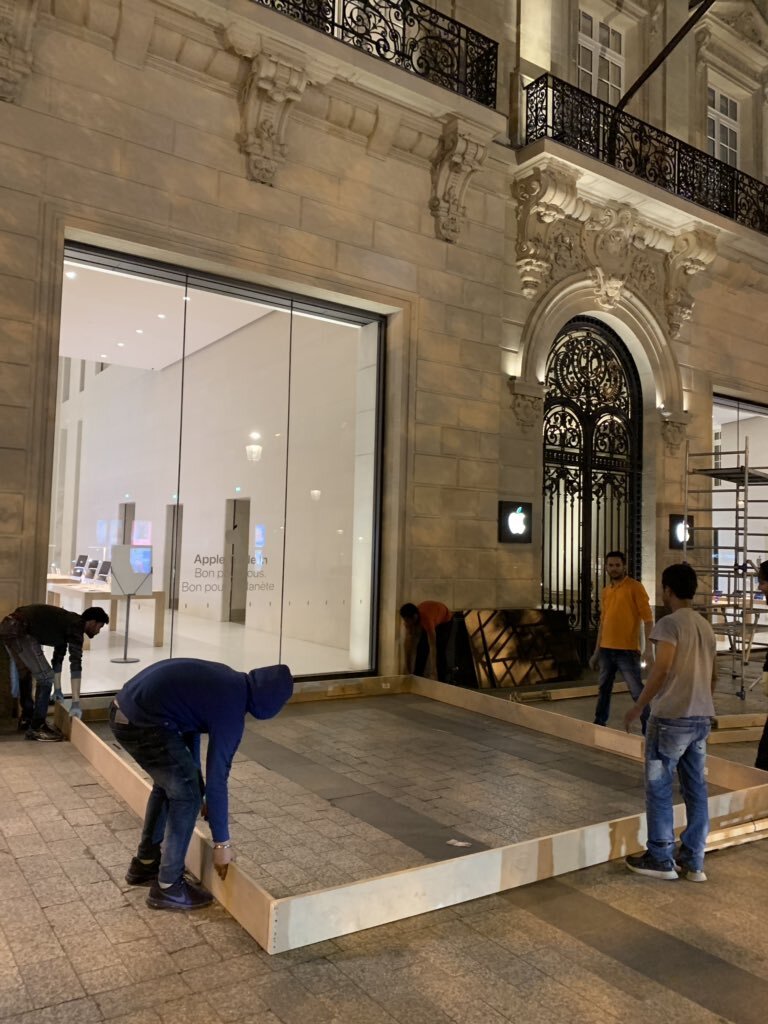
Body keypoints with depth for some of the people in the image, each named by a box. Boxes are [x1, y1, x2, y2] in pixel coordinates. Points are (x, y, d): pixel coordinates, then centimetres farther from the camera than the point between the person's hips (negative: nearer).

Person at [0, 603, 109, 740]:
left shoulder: (67, 624, 23)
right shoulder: (76, 625, -6)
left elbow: (58, 657, 34)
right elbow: (76, 664, -12)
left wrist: (58, 689, 41)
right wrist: (76, 703, -11)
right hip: (19, 630, -11)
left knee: (25, 673, 30)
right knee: (46, 677, -4)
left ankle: (27, 717, 44)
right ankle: (36, 728, 5)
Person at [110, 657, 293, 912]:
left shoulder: (227, 681, 13)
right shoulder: (230, 710, -12)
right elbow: (217, 778, -9)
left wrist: (192, 780, 25)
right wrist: (222, 843, 1)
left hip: (123, 709, 10)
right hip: (141, 724, -10)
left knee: (169, 783, 25)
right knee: (186, 795, 3)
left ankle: (144, 863, 38)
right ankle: (167, 886, 14)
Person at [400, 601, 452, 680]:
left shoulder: (427, 619, -46)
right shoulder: (409, 620, -28)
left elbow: (432, 646, -46)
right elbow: (408, 643, -23)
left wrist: (433, 673, -48)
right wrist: (408, 670, -24)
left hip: (445, 620, -5)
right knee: (421, 648, -5)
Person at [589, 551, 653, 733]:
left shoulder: (635, 587, -6)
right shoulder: (605, 591, 13)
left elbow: (647, 618, -10)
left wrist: (648, 648, -19)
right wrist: (596, 652, 17)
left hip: (627, 650, -6)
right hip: (606, 649, 6)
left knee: (637, 691, -5)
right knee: (604, 688, 15)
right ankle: (599, 723, 28)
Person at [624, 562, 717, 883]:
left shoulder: (670, 623, -13)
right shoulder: (706, 626, 12)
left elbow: (661, 670, -20)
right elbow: (713, 675, 17)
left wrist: (638, 707, -12)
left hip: (671, 718, -8)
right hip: (702, 718, 8)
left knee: (659, 788, 4)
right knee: (696, 789, 12)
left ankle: (661, 859, 11)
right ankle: (693, 861, 19)